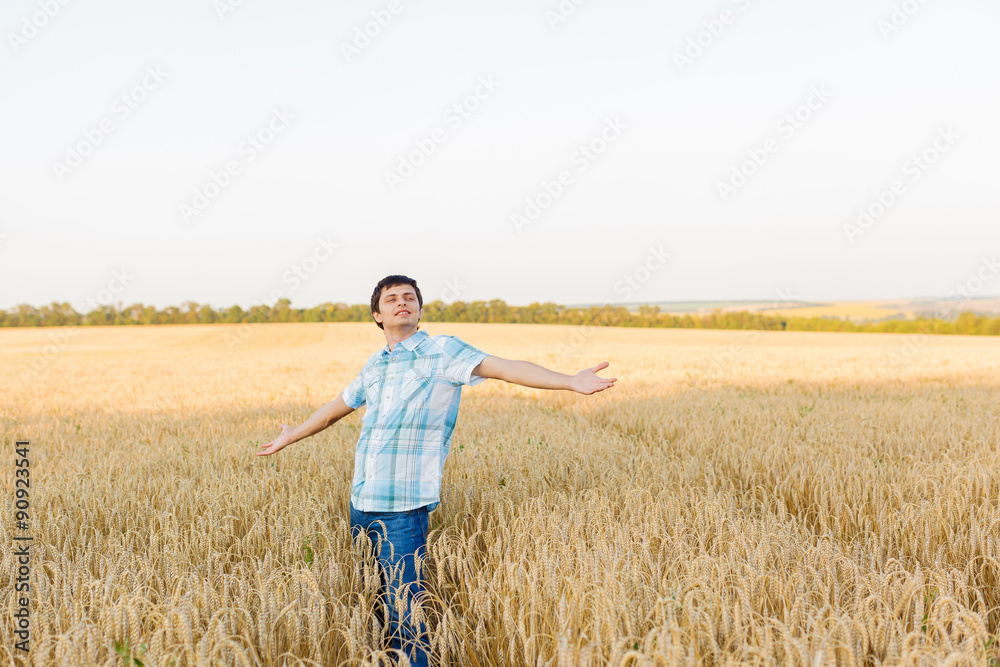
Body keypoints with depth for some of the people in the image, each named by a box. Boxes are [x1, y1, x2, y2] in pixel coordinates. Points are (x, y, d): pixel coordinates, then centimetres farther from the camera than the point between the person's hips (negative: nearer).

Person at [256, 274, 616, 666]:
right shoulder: (374, 365, 15)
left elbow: (507, 368, -16)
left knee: (404, 614, -7)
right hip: (361, 502, 7)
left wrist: (570, 382, -30)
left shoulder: (442, 351, -4)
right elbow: (337, 407, 32)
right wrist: (290, 438, 44)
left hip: (404, 507, -7)